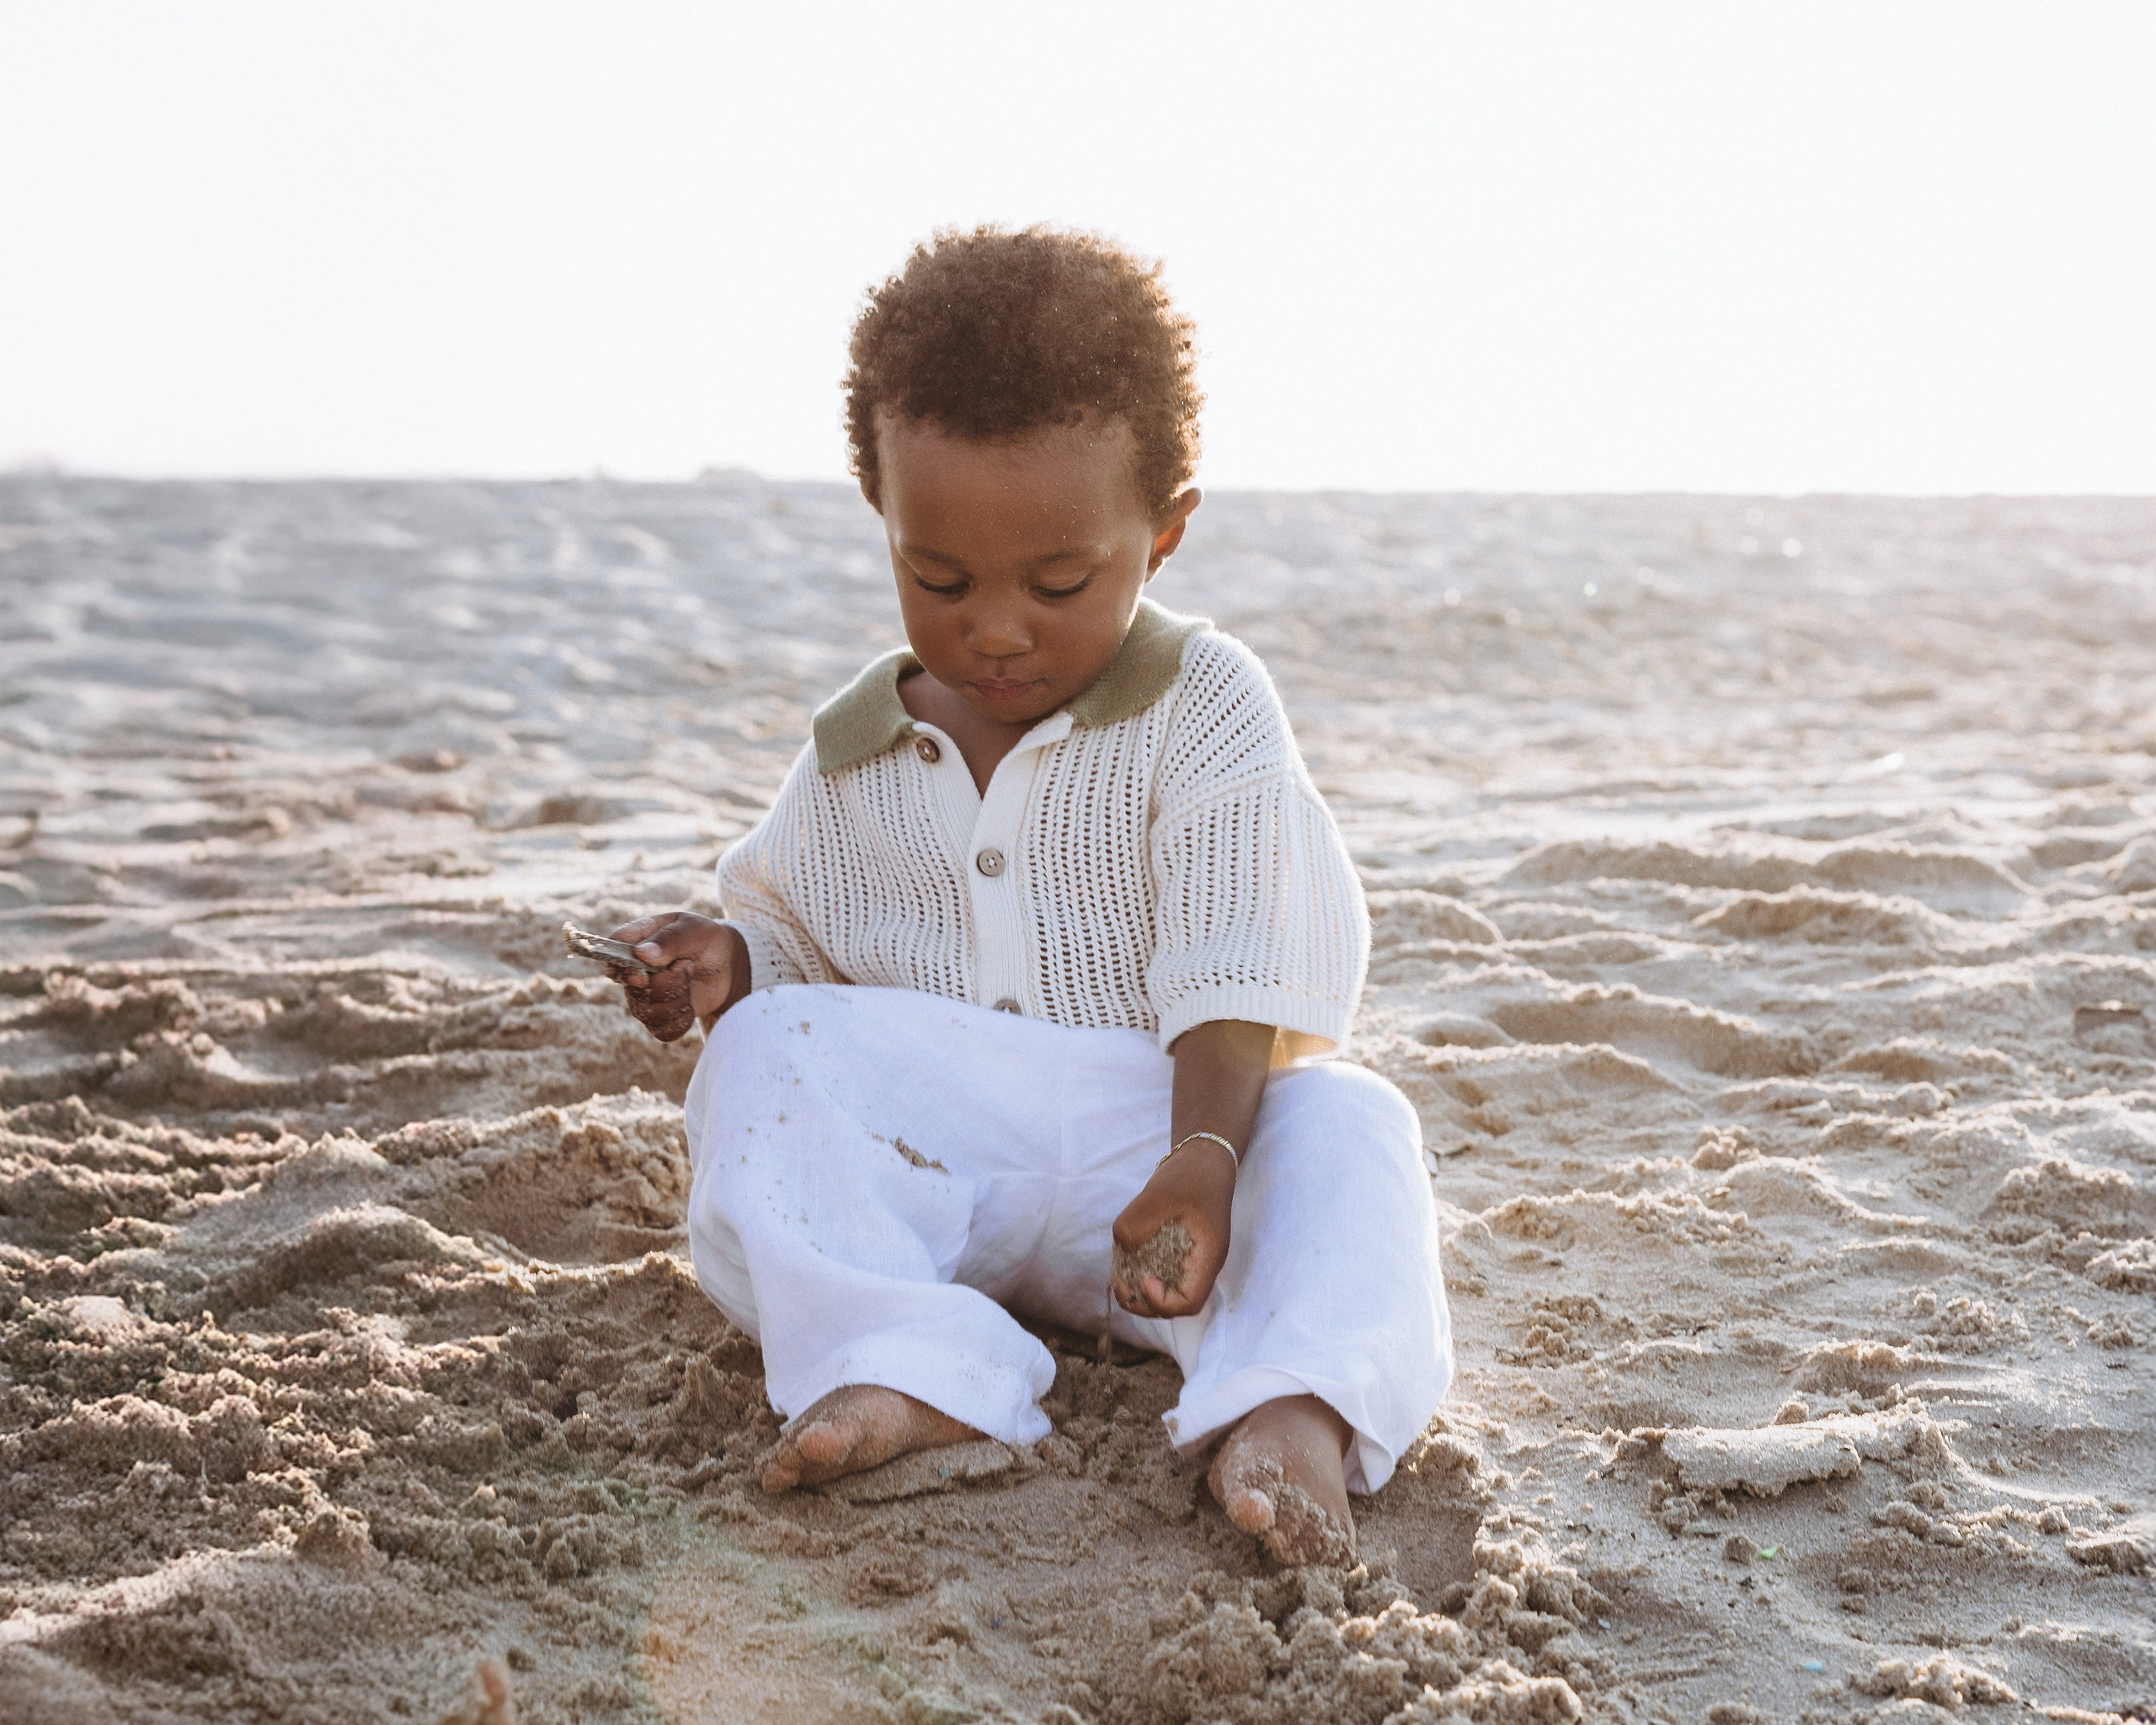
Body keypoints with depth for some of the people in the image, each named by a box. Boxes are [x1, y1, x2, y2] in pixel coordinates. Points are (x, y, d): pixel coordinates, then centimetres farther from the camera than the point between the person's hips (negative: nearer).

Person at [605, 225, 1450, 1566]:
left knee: (1343, 1125, -28)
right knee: (767, 1052, -22)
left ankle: (1289, 1408, -53)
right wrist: (729, 963, -5)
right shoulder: (858, 753, 9)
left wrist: (1204, 1155, -28)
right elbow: (794, 925, 20)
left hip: (1142, 1130, -2)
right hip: (920, 1147, 3)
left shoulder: (1208, 710, -2)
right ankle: (906, 1366, -40)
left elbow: (1235, 972, -12)